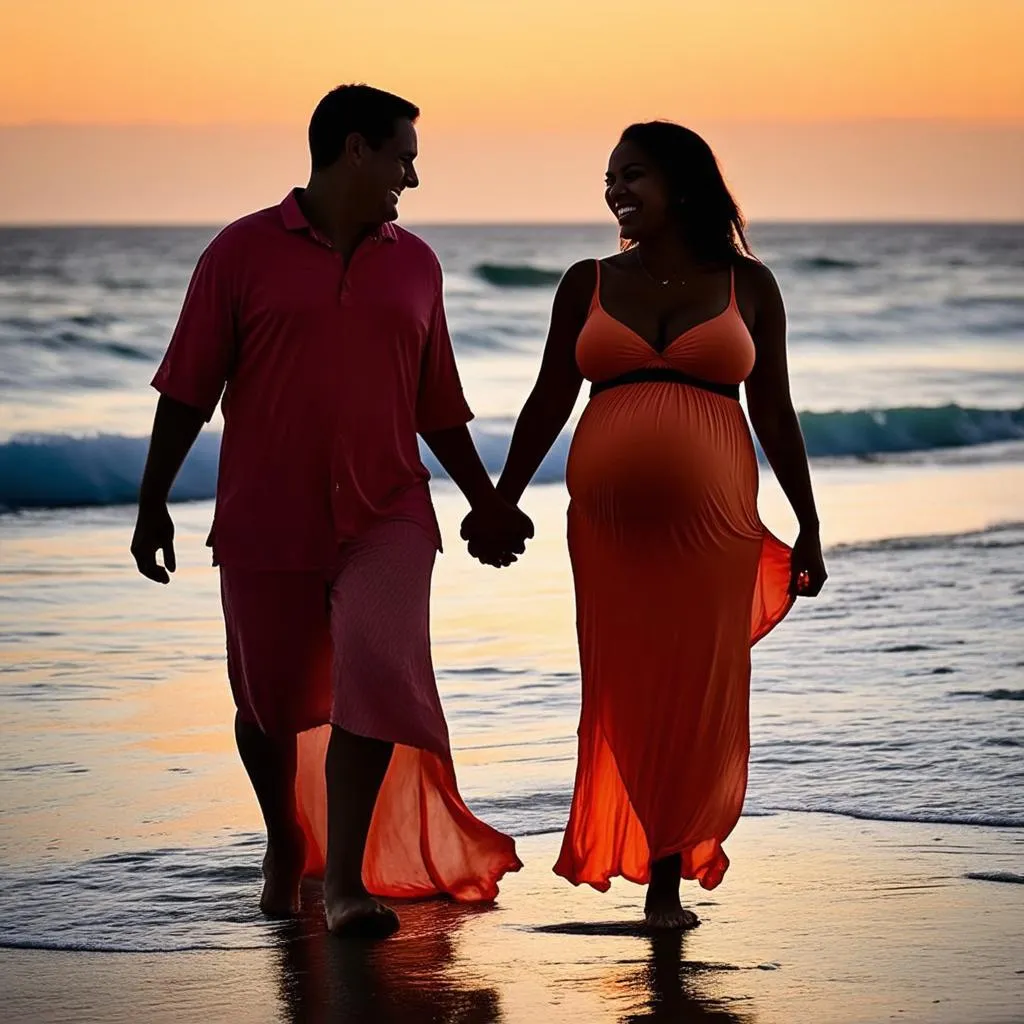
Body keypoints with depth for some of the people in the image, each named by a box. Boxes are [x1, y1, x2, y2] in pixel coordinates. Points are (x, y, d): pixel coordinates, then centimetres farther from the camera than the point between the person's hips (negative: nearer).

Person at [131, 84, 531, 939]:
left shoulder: (414, 263, 12)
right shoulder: (244, 251, 1)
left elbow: (436, 405, 19)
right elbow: (189, 388, 1)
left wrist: (488, 505, 18)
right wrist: (153, 502, -1)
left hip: (384, 516, 2)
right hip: (267, 521, -2)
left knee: (375, 676, -18)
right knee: (271, 700, 8)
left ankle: (347, 878, -13)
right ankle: (285, 844, 35)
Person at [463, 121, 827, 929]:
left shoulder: (746, 285, 7)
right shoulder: (589, 285, 10)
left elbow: (775, 413, 8)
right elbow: (549, 404, 12)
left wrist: (808, 528, 7)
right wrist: (498, 504, 7)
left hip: (711, 521, -1)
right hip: (609, 522, 1)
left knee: (697, 698, -1)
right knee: (624, 696, -1)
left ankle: (668, 873, 7)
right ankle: (655, 874, 7)